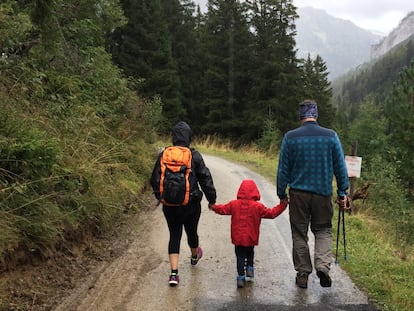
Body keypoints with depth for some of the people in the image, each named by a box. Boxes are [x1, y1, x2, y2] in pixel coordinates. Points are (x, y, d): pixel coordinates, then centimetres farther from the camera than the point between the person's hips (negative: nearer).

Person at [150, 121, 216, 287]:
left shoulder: (163, 156, -3)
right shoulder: (195, 156, -9)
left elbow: (155, 180, 4)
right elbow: (205, 178, -6)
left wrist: (160, 196, 20)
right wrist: (211, 199, 4)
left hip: (169, 204, 1)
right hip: (191, 204, -1)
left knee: (174, 235, 7)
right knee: (191, 232, 21)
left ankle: (174, 273, -3)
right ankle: (194, 256, 50)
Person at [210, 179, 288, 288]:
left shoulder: (234, 204, -4)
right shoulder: (258, 206, -9)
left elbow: (223, 209, 6)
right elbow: (271, 213, -5)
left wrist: (213, 207, 26)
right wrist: (282, 205, 4)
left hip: (237, 238, 1)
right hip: (251, 238, -1)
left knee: (240, 257, 7)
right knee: (250, 253, 26)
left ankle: (241, 277, 4)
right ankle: (250, 268, 21)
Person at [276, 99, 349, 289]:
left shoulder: (290, 137, -4)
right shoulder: (331, 136, -2)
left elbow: (283, 169, 0)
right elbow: (340, 167, 1)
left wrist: (281, 193, 9)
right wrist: (342, 192, 10)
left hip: (298, 194, 0)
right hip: (323, 193, 1)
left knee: (299, 234, 11)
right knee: (323, 230, 15)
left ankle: (303, 274, 17)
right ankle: (323, 265, -5)